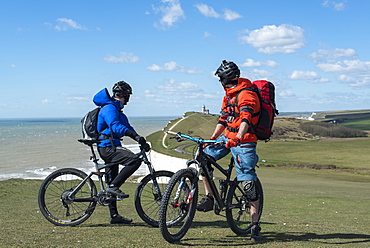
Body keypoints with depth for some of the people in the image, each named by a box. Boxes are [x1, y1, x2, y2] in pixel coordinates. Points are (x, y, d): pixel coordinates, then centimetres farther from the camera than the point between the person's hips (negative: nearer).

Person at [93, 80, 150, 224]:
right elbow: (115, 126, -29)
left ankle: (114, 215, 16)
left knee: (112, 182, 11)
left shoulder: (117, 110, 22)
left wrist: (142, 142, 10)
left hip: (111, 148, 11)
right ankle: (113, 186, -20)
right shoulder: (109, 108, -12)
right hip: (108, 147, -11)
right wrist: (134, 135, -40)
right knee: (135, 160, -26)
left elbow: (127, 127, 21)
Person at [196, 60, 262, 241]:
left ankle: (255, 225, 1)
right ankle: (209, 198, 6)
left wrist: (238, 138, -48)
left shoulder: (246, 95, -17)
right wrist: (211, 139, 19)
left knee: (248, 183, -8)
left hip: (244, 141, -9)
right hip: (228, 138, 9)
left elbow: (245, 119, -32)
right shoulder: (229, 95, 14)